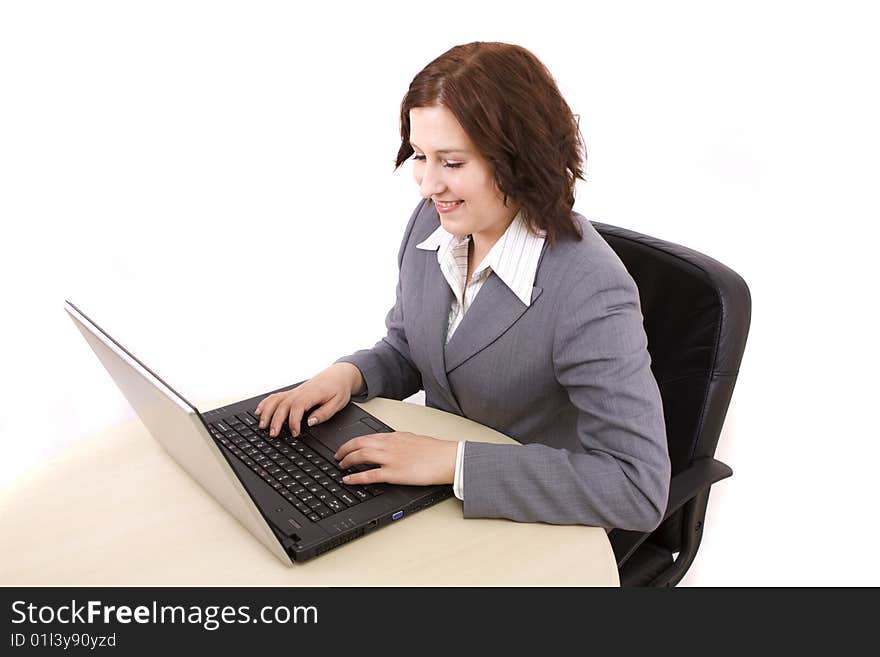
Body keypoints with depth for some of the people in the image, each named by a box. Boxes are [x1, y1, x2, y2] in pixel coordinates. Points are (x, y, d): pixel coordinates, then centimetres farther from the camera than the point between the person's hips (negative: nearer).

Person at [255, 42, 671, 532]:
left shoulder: (591, 294, -28)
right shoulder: (431, 222, -7)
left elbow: (640, 488, -32)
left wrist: (453, 460, -34)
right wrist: (348, 374, -13)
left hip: (538, 528, -5)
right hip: (434, 498, 6)